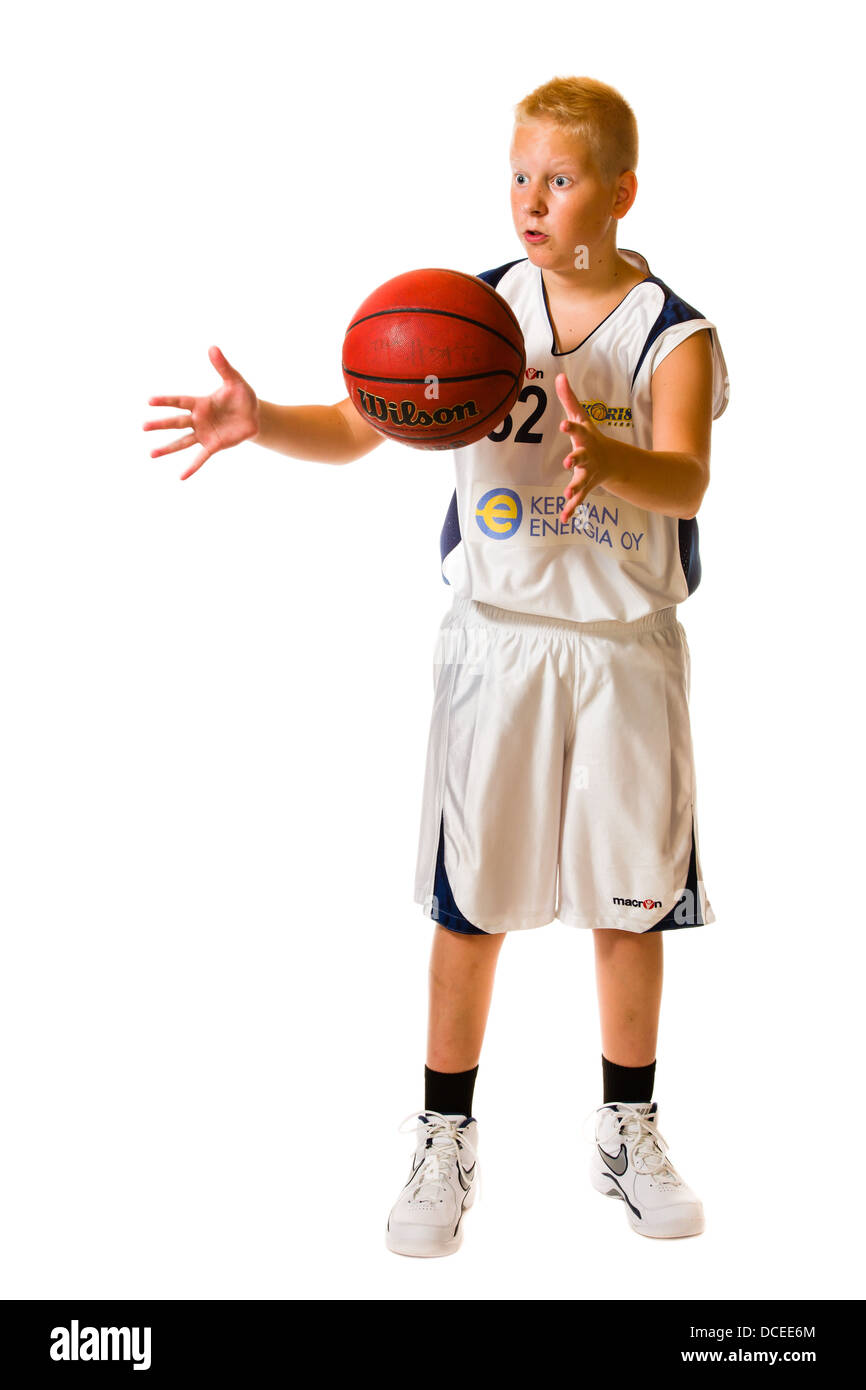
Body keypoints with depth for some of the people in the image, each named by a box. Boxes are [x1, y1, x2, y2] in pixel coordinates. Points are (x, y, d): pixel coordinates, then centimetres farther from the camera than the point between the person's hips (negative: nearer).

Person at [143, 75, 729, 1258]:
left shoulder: (673, 335, -7)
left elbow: (687, 480, -25)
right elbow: (358, 426, -7)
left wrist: (606, 459, -47)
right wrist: (263, 421, -27)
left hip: (625, 651, 0)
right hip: (495, 639, 1)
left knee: (631, 900, 10)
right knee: (470, 902, 6)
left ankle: (628, 1131, 32)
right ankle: (445, 1142, 23)